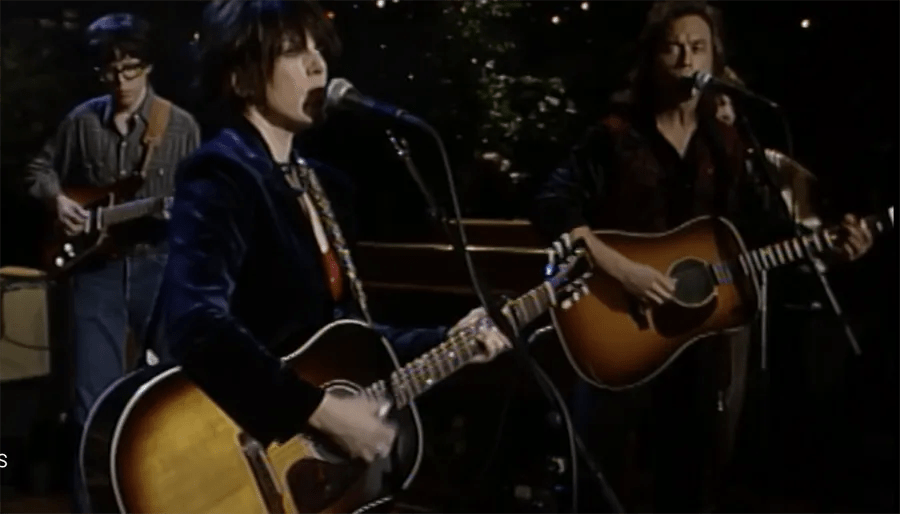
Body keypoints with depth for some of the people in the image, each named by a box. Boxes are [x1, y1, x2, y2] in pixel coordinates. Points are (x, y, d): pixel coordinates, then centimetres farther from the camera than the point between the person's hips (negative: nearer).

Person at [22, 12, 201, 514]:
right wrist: (57, 199, -1)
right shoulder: (81, 120, 6)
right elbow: (40, 170, 19)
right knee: (92, 399, 0)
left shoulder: (180, 124, 0)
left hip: (160, 265, -1)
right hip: (97, 268, 1)